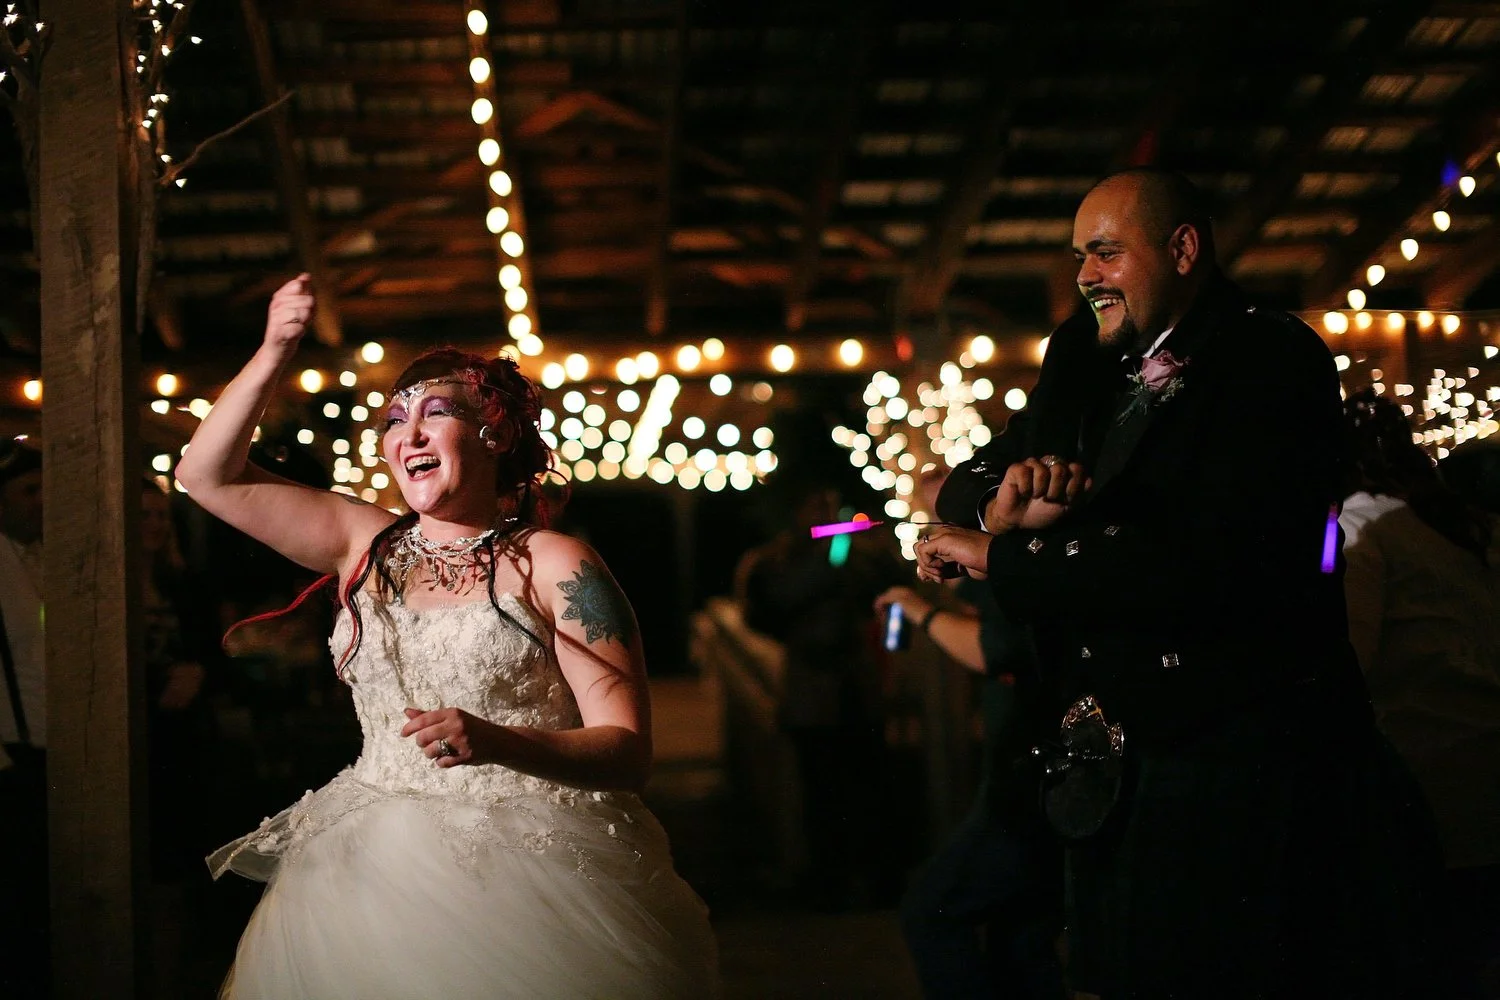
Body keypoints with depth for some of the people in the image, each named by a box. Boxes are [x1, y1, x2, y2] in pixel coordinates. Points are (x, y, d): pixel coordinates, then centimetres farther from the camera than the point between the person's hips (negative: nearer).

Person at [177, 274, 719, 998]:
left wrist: (496, 742, -29)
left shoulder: (555, 566, -6)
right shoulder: (367, 543, 10)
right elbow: (210, 477, 10)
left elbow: (627, 749, -12)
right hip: (372, 871, 5)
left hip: (526, 871, -4)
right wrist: (273, 354, -2)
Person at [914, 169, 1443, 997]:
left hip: (1247, 771, -6)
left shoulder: (1275, 363, -11)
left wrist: (997, 554, -16)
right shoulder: (1088, 367, 12)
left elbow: (1211, 564, -23)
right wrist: (1008, 498, -12)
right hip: (1119, 769, 6)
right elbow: (969, 486, 14)